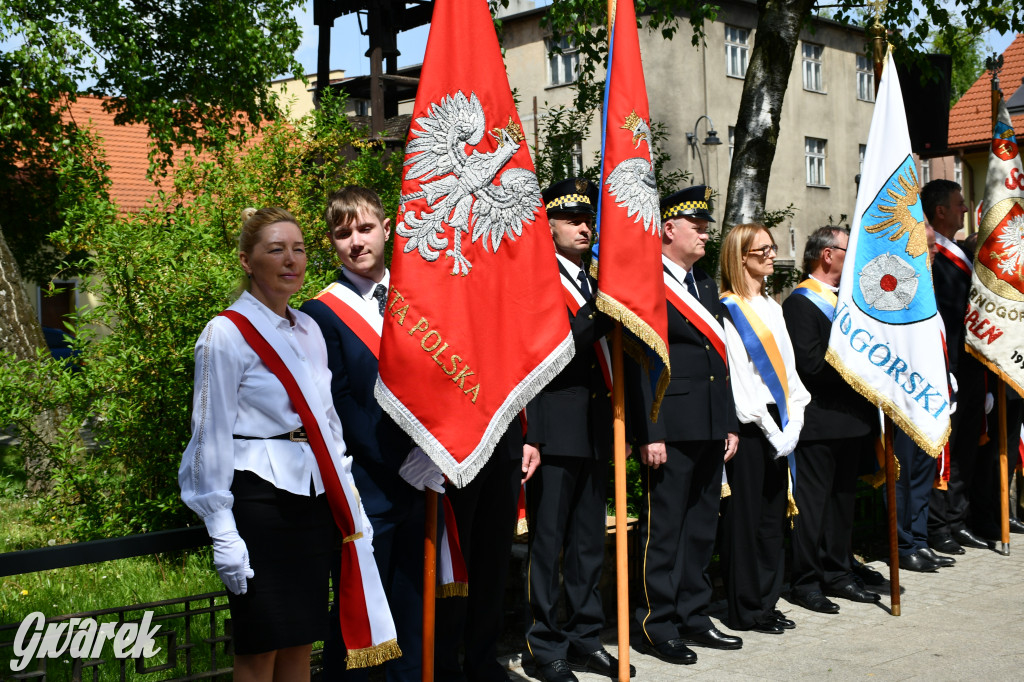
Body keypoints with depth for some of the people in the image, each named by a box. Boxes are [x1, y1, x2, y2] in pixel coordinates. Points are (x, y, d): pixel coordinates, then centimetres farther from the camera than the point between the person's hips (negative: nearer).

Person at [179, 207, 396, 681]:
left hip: (313, 497, 6)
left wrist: (346, 498, 13)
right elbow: (212, 435, -9)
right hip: (258, 498, -6)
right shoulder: (227, 334, -8)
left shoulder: (309, 330, 12)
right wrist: (222, 532, -13)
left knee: (301, 642, 11)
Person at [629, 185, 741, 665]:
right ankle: (658, 625, 9)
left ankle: (693, 616, 25)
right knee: (664, 527, -1)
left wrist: (730, 424, 15)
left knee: (702, 526, 14)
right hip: (670, 430, -8)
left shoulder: (706, 284, 18)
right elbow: (637, 363, -14)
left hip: (711, 428, 8)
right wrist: (649, 434, -19)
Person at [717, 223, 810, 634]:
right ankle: (745, 610, 8)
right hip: (747, 424, -8)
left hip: (778, 424, 8)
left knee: (773, 515, 11)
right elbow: (736, 376, -13)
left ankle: (766, 601, 20)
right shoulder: (728, 309, -8)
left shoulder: (772, 307, 16)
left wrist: (792, 422, 1)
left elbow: (788, 369, 14)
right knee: (745, 516, -1)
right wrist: (772, 429, -13)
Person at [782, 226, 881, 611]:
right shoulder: (800, 303, -12)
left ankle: (837, 575, 26)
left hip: (850, 418, 9)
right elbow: (810, 364, -21)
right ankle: (805, 582, 6)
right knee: (812, 501, -2)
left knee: (843, 498, 15)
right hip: (819, 422, -9)